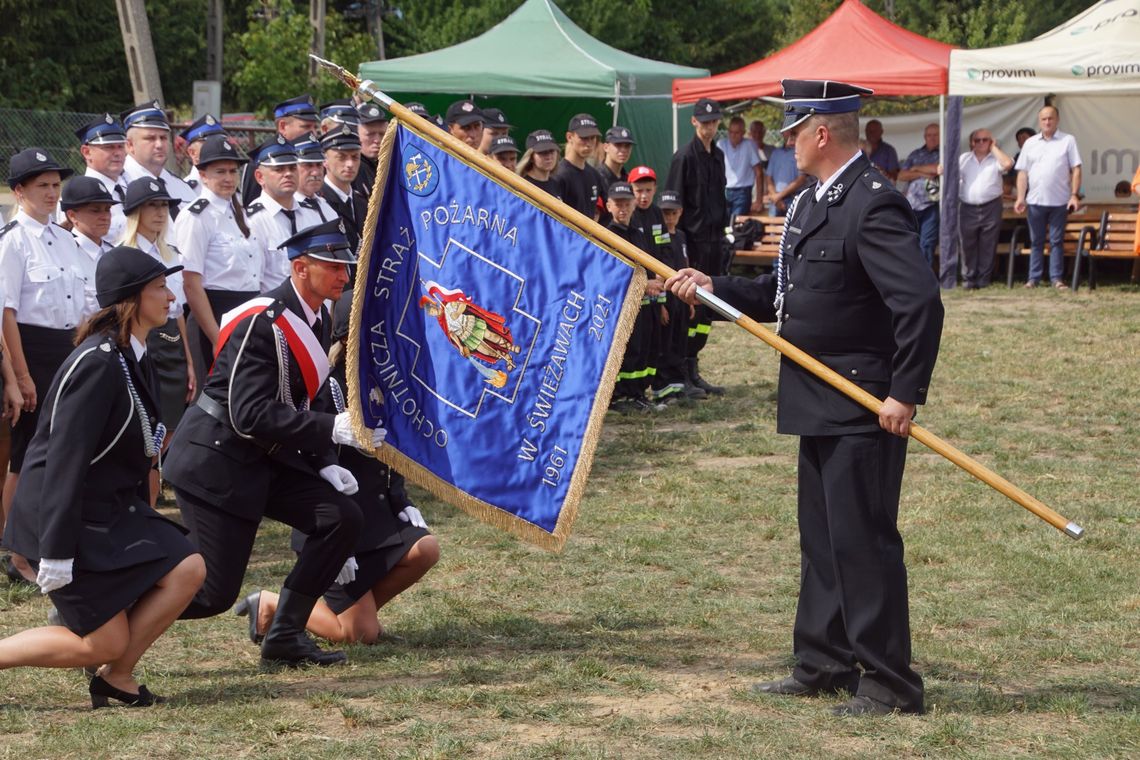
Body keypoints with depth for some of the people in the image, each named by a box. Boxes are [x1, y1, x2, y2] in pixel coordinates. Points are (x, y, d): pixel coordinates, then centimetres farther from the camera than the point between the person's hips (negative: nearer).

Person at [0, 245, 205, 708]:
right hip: (68, 512, -9)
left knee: (187, 570, -4)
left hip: (111, 508, 9)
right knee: (103, 643, -6)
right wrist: (57, 552, -25)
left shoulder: (131, 357, 8)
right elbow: (65, 459, -24)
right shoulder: (99, 363, -22)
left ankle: (116, 678, 6)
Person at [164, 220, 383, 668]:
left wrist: (325, 464, 2)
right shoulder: (262, 323, -22)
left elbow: (303, 401, 16)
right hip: (217, 460, -9)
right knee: (213, 593, -8)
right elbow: (250, 415, -28)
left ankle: (285, 636, 6)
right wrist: (332, 429, -31)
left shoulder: (317, 319, 7)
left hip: (264, 461, 9)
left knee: (342, 518, -4)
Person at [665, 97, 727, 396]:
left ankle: (692, 366, 15)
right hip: (694, 240, -8)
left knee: (707, 304, 9)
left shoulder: (717, 156, 14)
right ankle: (684, 369, 0)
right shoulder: (685, 157, -9)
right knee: (690, 305, -6)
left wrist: (723, 230, 15)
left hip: (714, 238, 8)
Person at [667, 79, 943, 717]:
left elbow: (922, 302, -24)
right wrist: (714, 288, 8)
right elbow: (789, 295, 18)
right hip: (821, 406, 10)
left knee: (863, 539, -6)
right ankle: (824, 664, 27)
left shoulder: (874, 204, -18)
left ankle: (888, 682, 1)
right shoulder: (815, 202, 13)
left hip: (864, 408, -10)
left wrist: (906, 394, -24)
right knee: (822, 539, 17)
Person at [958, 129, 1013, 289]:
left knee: (987, 246, 1)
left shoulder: (996, 158, 4)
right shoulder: (964, 159, 12)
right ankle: (969, 279, 10)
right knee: (968, 245, 3)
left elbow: (1007, 164, -17)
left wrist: (994, 148, -6)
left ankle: (983, 279, 6)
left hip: (991, 208, -2)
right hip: (968, 208, 2)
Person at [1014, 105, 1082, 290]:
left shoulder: (1068, 141, 3)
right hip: (1035, 200, 2)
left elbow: (1076, 170, 0)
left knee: (1057, 241, 1)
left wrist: (1075, 195, -9)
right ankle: (1034, 278, 10)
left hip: (1059, 201, -2)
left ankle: (1056, 278, 4)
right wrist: (1020, 197, -1)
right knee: (1036, 241, 6)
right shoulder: (1030, 143, 11)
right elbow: (1022, 172, 9)